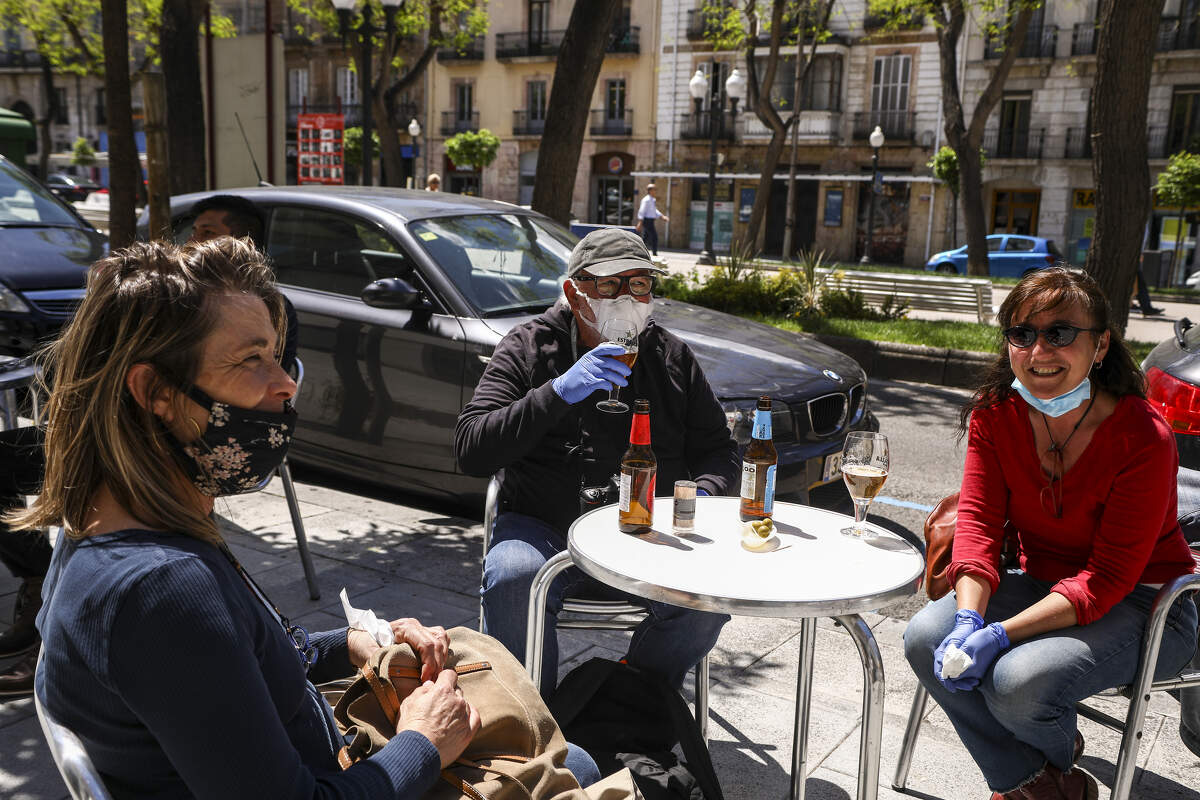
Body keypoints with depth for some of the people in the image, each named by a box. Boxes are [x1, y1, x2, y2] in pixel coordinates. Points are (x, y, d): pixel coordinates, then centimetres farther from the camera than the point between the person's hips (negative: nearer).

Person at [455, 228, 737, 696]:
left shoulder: (672, 358, 11)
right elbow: (470, 451, -11)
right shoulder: (527, 349, 1)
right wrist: (558, 392, -22)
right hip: (544, 529, -2)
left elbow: (719, 450, 17)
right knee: (512, 577, -33)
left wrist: (699, 495, -8)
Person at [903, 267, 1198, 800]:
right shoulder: (994, 414, -8)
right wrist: (969, 619, -28)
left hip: (1142, 602, -5)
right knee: (926, 638, -18)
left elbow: (1108, 578, -24)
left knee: (1021, 681, -29)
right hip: (1042, 582, 5)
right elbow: (977, 520, -11)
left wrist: (1000, 634, -33)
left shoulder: (1143, 438, -24)